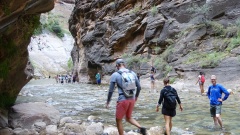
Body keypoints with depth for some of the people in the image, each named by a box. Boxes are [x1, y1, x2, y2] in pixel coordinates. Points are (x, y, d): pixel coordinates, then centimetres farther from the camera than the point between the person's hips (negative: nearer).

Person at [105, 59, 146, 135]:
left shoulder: (115, 75, -7)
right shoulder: (132, 73, 6)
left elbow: (111, 90, -6)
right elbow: (139, 87, 10)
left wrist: (108, 102, 7)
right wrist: (136, 96, 28)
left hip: (123, 100, -5)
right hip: (132, 99, 6)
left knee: (118, 120, 13)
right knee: (128, 118, 24)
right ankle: (141, 128, 2)